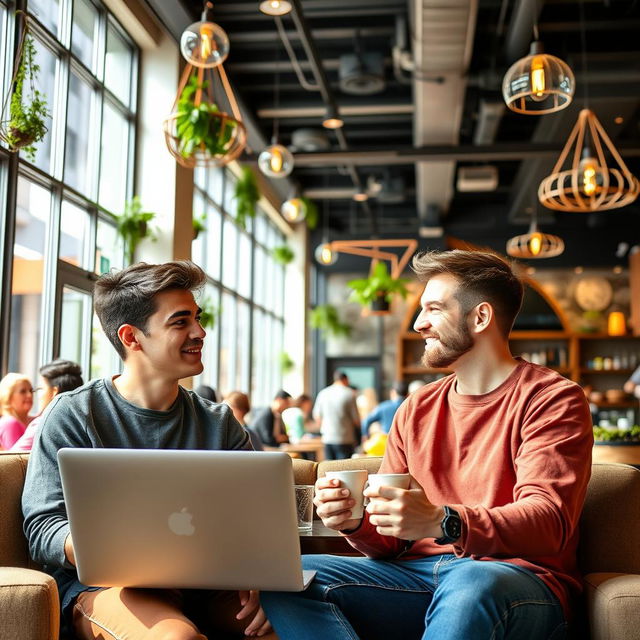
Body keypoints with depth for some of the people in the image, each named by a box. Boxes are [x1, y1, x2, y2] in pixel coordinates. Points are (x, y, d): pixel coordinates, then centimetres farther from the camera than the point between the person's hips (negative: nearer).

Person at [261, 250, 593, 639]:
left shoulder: (552, 398, 0)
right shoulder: (416, 410, 17)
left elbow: (548, 523, -16)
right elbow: (390, 541, 15)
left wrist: (441, 522, -33)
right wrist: (354, 522, -10)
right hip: (418, 573, 6)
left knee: (472, 583, -41)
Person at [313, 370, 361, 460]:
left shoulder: (323, 393, 6)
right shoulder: (349, 394, -7)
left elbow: (317, 416, 12)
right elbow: (356, 418, -5)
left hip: (327, 438, 4)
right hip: (345, 439, -4)